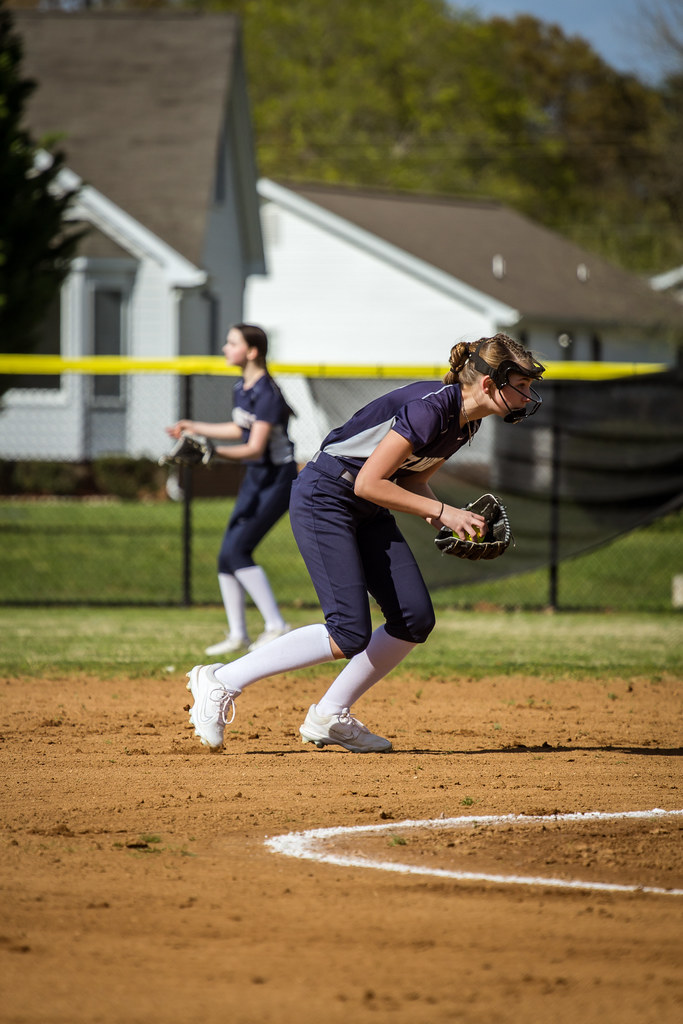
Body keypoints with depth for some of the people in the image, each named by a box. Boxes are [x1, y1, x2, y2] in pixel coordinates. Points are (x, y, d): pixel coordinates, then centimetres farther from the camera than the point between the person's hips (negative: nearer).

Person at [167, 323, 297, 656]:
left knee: (238, 550, -15)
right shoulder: (241, 388, 6)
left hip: (277, 479, -9)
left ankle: (275, 625, -9)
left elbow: (255, 448, -28)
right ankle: (237, 634, 16)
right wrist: (193, 427, 25)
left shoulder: (267, 394, -22)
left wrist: (215, 451, -41)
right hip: (254, 478, 9)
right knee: (227, 554, 6)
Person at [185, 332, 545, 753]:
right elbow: (368, 483, -26)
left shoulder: (466, 422, 3)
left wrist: (450, 523, -5)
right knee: (350, 634, -17)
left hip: (367, 512, 10)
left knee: (416, 619, 1)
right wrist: (442, 511, -21)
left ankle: (330, 717, 13)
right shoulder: (430, 408, -26)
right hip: (324, 499, -10)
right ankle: (221, 682, -7)